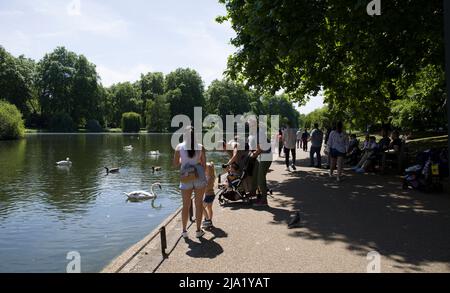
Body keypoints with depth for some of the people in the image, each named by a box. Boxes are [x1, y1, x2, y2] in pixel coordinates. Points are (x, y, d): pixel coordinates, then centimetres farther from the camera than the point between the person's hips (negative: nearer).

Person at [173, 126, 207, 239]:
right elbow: (204, 164, 0)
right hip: (199, 177, 0)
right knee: (199, 204, 10)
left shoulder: (179, 147, -3)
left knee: (186, 205, 12)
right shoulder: (200, 147, -4)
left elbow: (175, 164, 1)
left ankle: (184, 231, 19)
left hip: (185, 179, 1)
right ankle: (198, 231, 17)